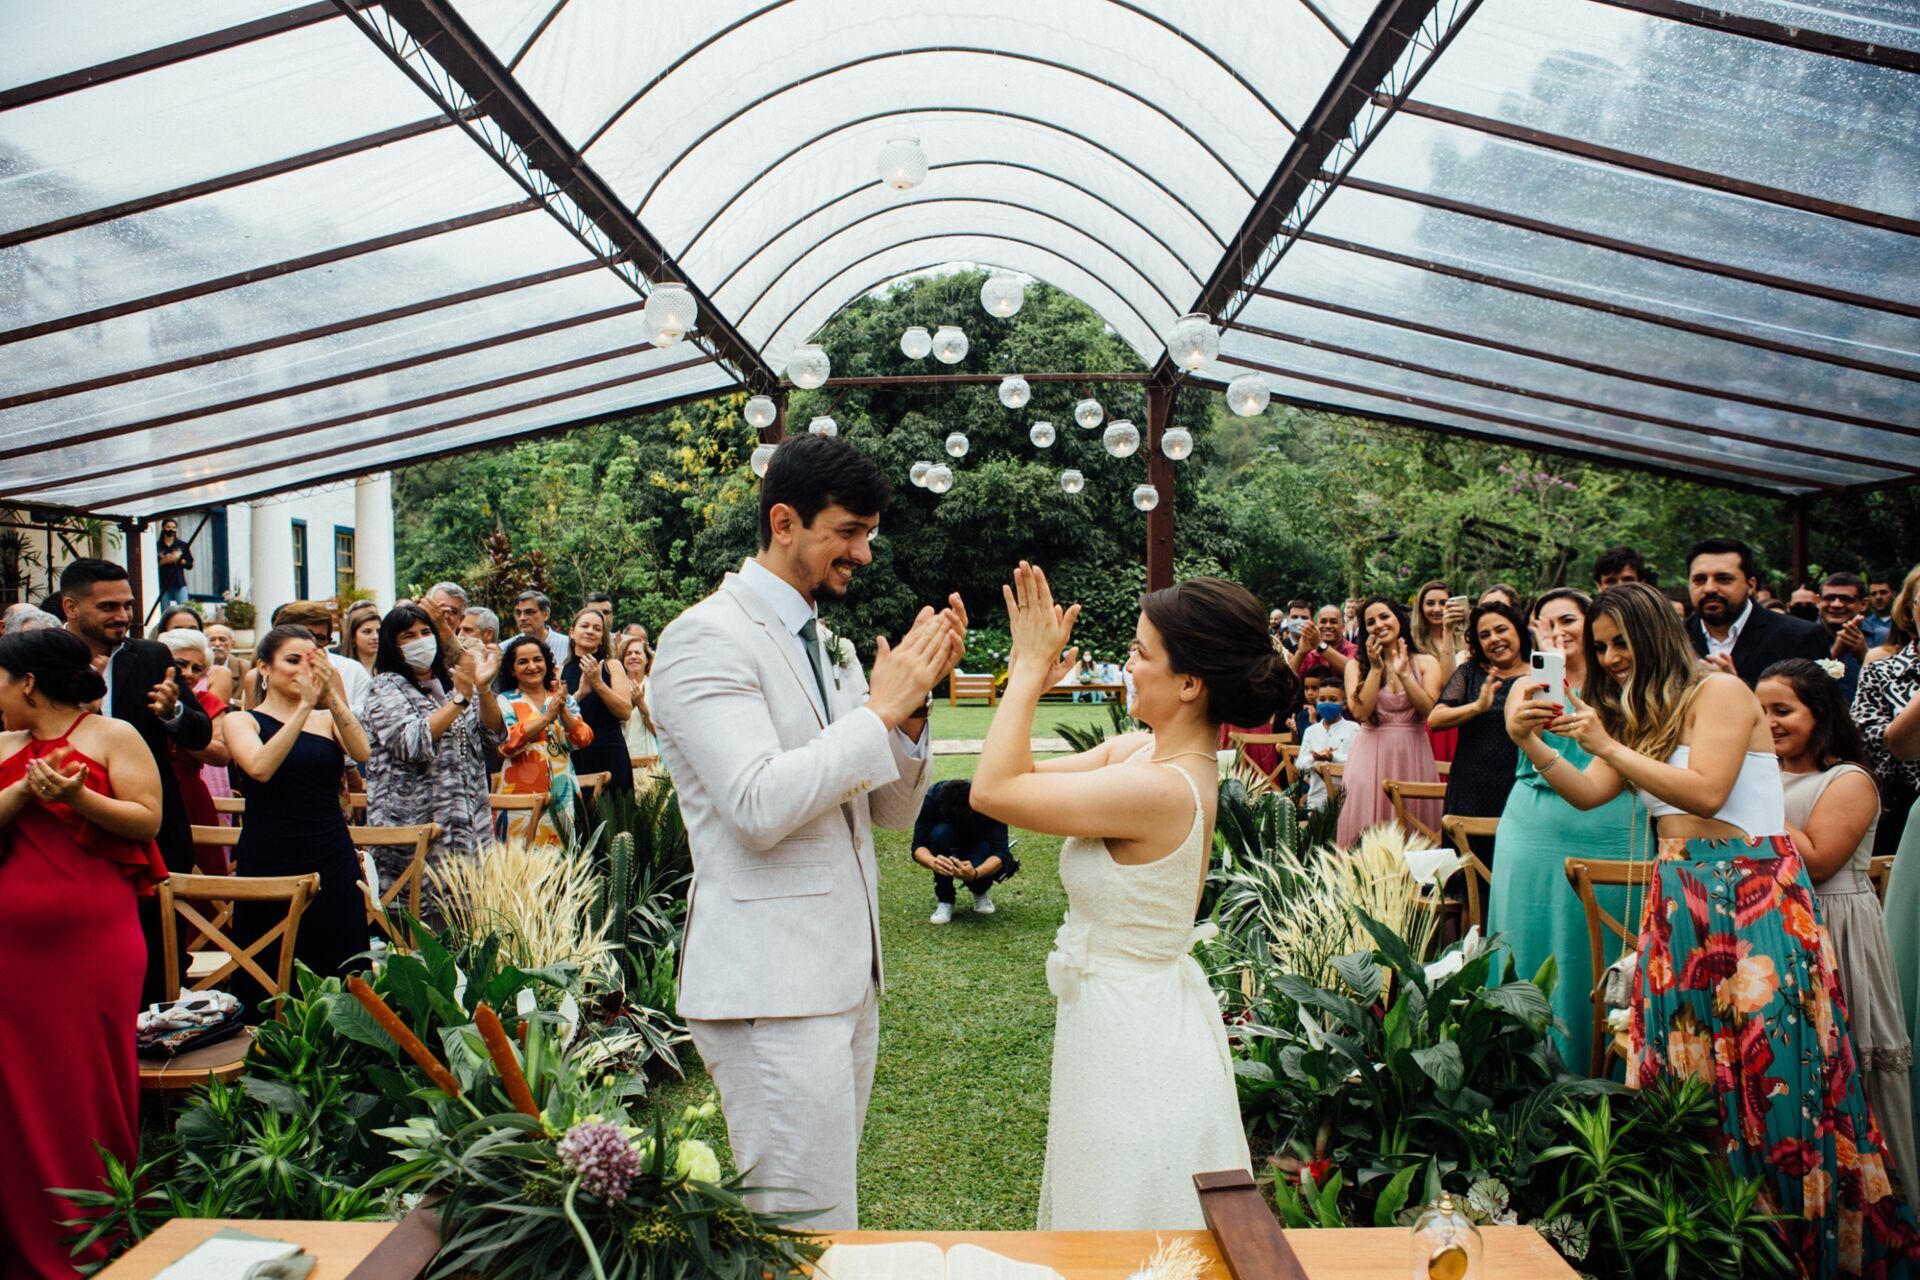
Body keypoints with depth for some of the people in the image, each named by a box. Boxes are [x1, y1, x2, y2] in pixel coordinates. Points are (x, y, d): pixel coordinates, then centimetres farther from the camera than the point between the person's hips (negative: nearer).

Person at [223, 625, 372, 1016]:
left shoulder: (327, 719, 9)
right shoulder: (244, 721, 3)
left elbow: (362, 752, -12)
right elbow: (260, 767, -18)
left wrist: (332, 696, -22)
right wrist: (304, 706, -23)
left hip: (332, 863, 2)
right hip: (269, 864, -2)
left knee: (339, 982, 3)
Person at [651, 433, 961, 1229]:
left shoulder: (826, 646, 14)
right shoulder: (706, 639, -12)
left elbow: (891, 810, 12)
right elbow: (760, 805, -25)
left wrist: (911, 704, -4)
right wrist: (879, 709, -18)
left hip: (845, 976, 8)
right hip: (772, 989, -8)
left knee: (820, 1219, 17)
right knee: (814, 1234, -3)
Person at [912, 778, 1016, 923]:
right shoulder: (930, 798, -28)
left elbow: (1000, 853, -35)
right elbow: (918, 845, -28)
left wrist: (975, 873, -54)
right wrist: (932, 862, -51)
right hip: (947, 852, 1)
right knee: (941, 832, -33)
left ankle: (981, 891, 3)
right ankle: (944, 900, -14)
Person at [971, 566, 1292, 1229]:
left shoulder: (1161, 788, -29)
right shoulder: (1141, 751, -1)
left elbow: (993, 790, -27)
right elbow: (1023, 776, 3)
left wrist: (1032, 667, -19)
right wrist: (1027, 670, -5)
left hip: (1133, 1029, -9)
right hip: (1118, 1008, 9)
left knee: (1122, 1240, 11)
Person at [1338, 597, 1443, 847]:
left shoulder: (1425, 663, 8)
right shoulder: (1356, 665, 6)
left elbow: (1431, 710, -7)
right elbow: (1360, 712, -9)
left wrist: (1404, 674, -12)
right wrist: (1376, 668, -8)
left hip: (1413, 755, 1)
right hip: (1371, 755, -1)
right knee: (1369, 833, -3)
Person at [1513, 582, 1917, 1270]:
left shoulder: (1719, 691, -6)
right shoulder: (1639, 715, 16)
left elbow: (1706, 791, -17)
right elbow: (1588, 793, 6)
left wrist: (1609, 746, -16)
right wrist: (1532, 743, -6)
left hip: (1754, 893, -7)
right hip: (1680, 896, 7)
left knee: (1762, 1059, -5)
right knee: (1681, 1052, 4)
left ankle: (1796, 1227, 8)